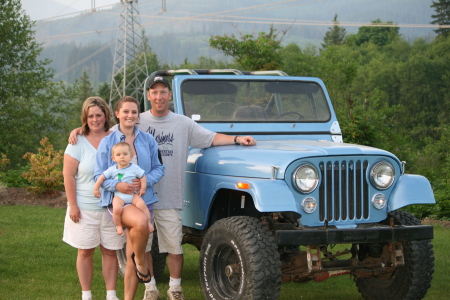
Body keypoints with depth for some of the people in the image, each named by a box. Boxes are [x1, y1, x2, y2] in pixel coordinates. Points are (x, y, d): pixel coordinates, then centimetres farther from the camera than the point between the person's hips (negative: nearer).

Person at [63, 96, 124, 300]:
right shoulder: (78, 142, -4)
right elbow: (68, 176, -5)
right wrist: (72, 205, -10)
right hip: (84, 208, -2)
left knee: (110, 252, 7)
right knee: (85, 251, 5)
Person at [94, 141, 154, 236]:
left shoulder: (134, 168, 0)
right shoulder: (112, 170, 2)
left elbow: (143, 176, 7)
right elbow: (102, 177, 10)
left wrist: (143, 188, -1)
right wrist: (96, 188, 11)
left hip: (133, 194, 1)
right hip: (119, 196, 0)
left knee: (142, 204, -24)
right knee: (116, 209, -29)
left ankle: (149, 222, -7)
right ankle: (118, 225, -5)